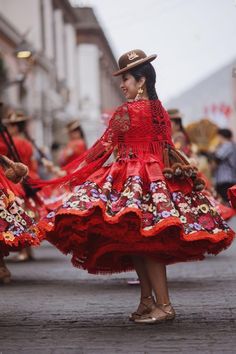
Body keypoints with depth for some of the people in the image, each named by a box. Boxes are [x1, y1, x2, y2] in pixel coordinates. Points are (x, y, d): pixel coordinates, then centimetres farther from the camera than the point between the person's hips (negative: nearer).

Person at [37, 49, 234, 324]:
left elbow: (104, 147, -6)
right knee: (147, 243, 10)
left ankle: (164, 305, -11)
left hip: (131, 177, -7)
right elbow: (168, 149, 16)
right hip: (160, 176, 7)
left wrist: (72, 176, 2)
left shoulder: (126, 111, -8)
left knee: (138, 240, -8)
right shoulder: (161, 111, 12)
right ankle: (147, 301, 12)